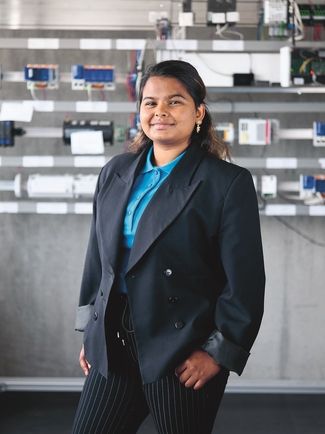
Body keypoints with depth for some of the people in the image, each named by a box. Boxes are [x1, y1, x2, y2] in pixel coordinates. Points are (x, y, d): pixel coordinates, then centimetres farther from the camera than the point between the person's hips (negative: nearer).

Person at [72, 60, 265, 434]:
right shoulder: (115, 173, 8)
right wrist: (89, 331, 15)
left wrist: (218, 353, -11)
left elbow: (245, 283, -10)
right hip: (113, 349, 5)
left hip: (183, 358, -5)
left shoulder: (229, 183, -8)